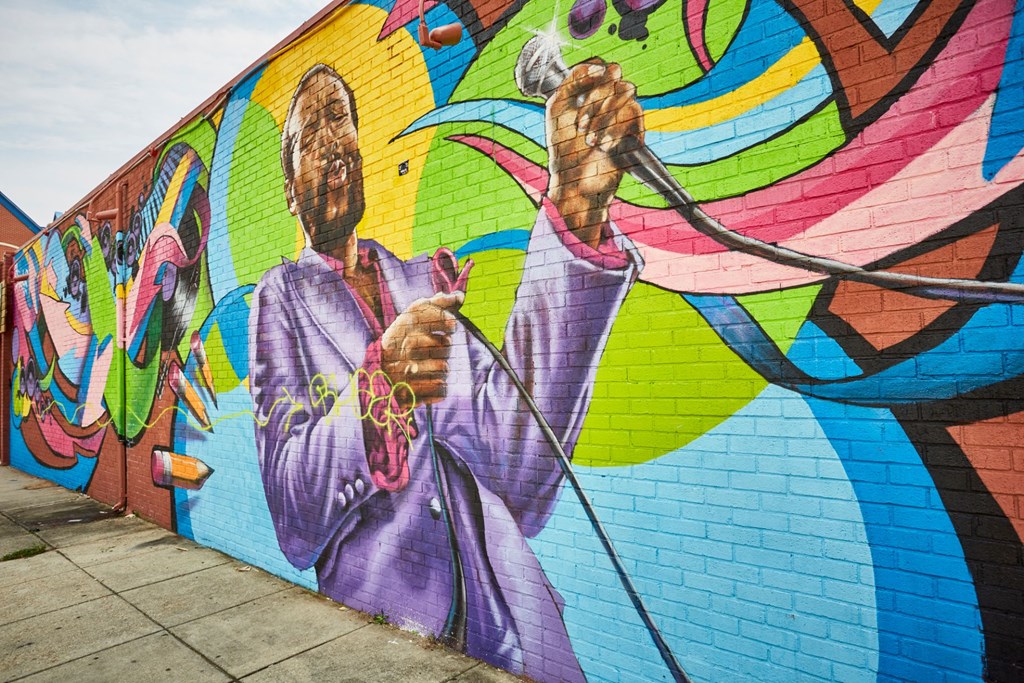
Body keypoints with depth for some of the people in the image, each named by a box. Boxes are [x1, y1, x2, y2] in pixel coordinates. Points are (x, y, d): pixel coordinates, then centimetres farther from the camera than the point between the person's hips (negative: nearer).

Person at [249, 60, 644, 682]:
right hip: (383, 619, -2)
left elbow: (508, 453, -11)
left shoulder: (425, 280, 7)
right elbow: (294, 520, -10)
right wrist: (375, 387, -29)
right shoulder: (281, 297, 1)